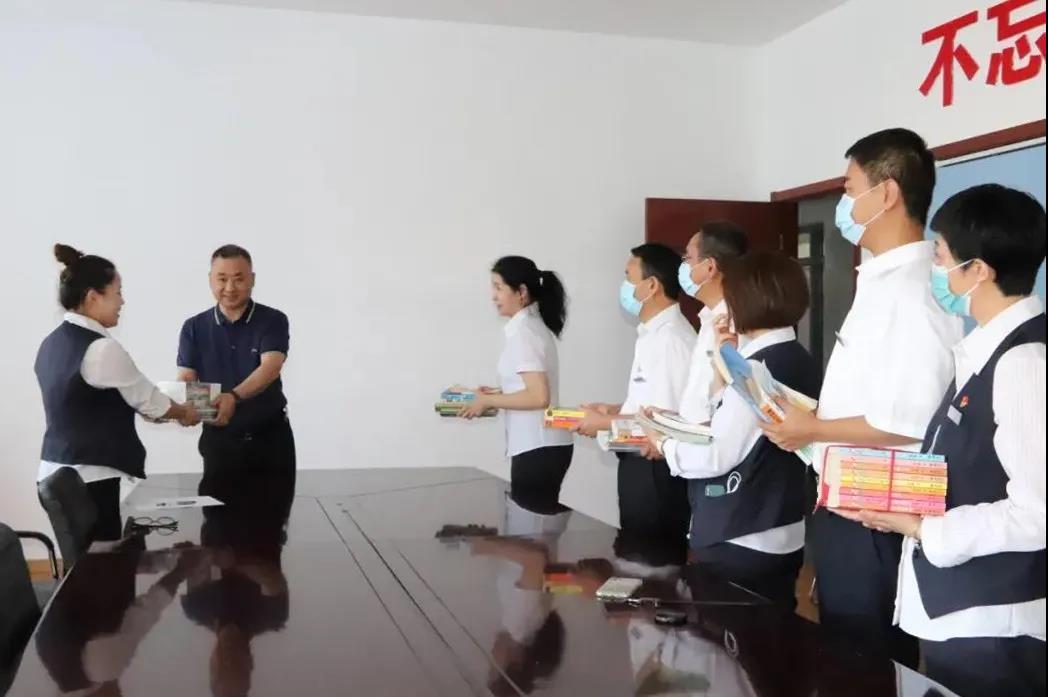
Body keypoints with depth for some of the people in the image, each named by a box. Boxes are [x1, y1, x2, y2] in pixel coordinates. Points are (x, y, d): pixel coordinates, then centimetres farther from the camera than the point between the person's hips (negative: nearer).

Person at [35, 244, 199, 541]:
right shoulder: (101, 348, -17)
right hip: (95, 479, -9)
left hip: (56, 473, 9)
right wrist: (184, 412, 14)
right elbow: (147, 399, -6)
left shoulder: (51, 344, 9)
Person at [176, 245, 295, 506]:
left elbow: (270, 368, -22)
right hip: (220, 440, 2)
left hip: (271, 437, -1)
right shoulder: (194, 328, 2)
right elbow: (186, 380, -4)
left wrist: (234, 397, -41)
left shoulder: (273, 321, -7)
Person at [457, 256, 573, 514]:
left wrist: (488, 401, -12)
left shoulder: (521, 332, -14)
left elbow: (538, 397, -22)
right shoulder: (535, 326, 13)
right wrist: (497, 394, 12)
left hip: (537, 447, -9)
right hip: (546, 444, 9)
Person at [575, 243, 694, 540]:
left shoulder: (671, 337, -20)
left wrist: (605, 423, -14)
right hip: (640, 464, 9)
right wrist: (613, 409, 8)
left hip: (656, 470, -9)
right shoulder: (653, 333, 10)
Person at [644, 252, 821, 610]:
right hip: (784, 537, 9)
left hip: (738, 542, -8)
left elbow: (717, 456, -18)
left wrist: (665, 443, -2)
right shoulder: (802, 363, 7)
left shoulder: (755, 369, -19)